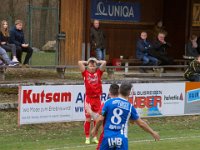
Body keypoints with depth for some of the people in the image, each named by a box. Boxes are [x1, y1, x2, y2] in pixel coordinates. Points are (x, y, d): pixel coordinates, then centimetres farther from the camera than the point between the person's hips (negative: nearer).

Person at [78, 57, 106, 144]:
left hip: (97, 98, 2)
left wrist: (97, 62, 8)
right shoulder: (85, 73, 1)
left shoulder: (99, 73, 4)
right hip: (88, 98, -2)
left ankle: (95, 137, 17)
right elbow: (79, 62, -8)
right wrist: (87, 62, 6)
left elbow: (104, 62, -5)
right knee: (88, 119, 1)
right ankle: (87, 138, 7)